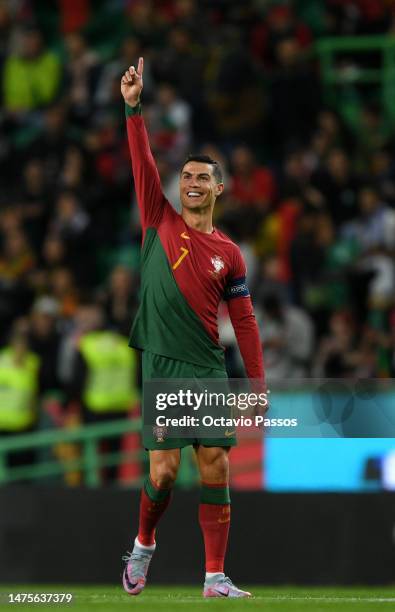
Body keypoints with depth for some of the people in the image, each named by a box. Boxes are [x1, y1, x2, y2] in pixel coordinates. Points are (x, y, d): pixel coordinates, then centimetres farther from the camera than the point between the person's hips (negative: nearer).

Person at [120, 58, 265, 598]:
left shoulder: (229, 254, 9)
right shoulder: (160, 221, 6)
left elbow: (245, 323, 9)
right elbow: (143, 163, -4)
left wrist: (259, 386, 3)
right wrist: (134, 107, -15)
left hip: (210, 371, 2)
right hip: (163, 367, -2)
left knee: (216, 469, -3)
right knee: (165, 470, -8)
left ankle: (216, 579, 0)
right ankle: (143, 544, 20)